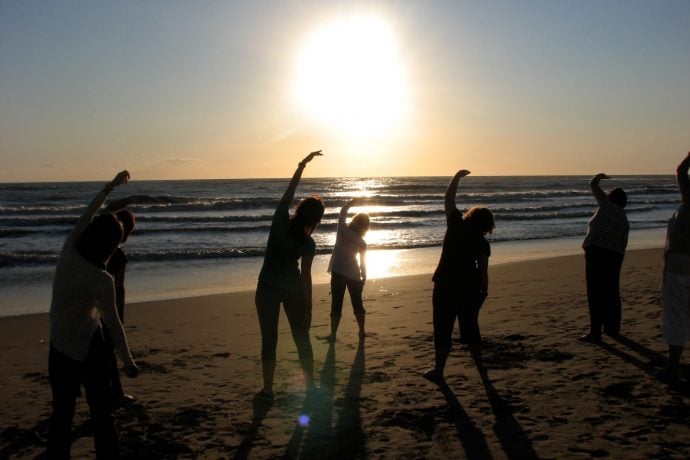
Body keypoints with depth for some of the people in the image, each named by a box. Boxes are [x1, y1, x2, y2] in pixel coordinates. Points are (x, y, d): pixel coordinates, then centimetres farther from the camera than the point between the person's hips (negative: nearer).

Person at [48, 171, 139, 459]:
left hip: (59, 344, 6)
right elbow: (113, 324, -15)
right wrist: (128, 360, -4)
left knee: (62, 411, 15)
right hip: (86, 345, -6)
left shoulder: (69, 250, -9)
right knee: (100, 411, 7)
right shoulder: (101, 280, -22)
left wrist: (111, 186, 17)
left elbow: (87, 213, 6)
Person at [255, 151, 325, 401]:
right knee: (302, 337, 10)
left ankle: (267, 389, 9)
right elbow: (305, 277, -13)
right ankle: (310, 385, 15)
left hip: (267, 288, 1)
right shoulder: (308, 243, -13)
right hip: (293, 290, -1)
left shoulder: (280, 220, -11)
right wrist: (308, 307, -6)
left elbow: (290, 190, 1)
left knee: (269, 339, 6)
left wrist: (303, 163, 7)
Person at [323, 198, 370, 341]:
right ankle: (361, 332, 22)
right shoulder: (361, 242, -7)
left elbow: (343, 211, 6)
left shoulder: (342, 229, -10)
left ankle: (333, 334, 0)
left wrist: (353, 201, 20)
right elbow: (363, 262, -2)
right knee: (357, 303, 14)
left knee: (336, 304, 1)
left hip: (338, 272, -1)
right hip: (354, 274, 1)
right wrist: (364, 278, 10)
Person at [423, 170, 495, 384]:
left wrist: (457, 177, 7)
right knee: (470, 326, 18)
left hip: (446, 284, -2)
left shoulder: (456, 225, -7)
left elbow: (449, 199, -1)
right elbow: (483, 271, -7)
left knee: (443, 328, 0)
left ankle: (438, 371, -3)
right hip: (470, 286, 2)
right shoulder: (483, 244, -5)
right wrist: (484, 291, 5)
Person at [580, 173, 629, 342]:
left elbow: (593, 185, 1)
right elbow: (623, 244, 14)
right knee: (612, 292, 16)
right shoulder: (624, 220, 13)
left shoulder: (607, 206, -3)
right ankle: (612, 328, 25)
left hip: (596, 252, -7)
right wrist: (616, 262, 20)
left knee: (596, 293, -6)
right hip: (614, 255, 7)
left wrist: (599, 176, 21)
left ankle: (595, 332, -5)